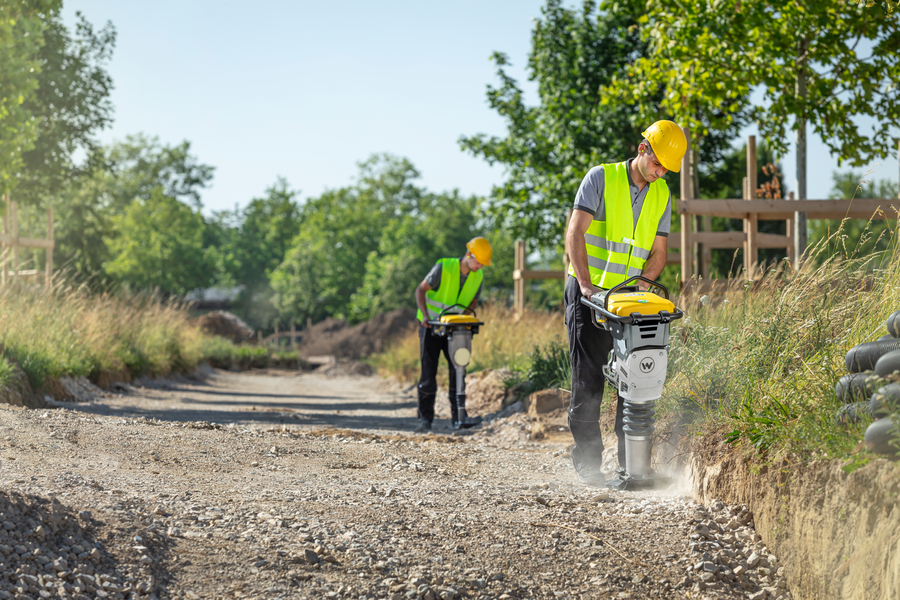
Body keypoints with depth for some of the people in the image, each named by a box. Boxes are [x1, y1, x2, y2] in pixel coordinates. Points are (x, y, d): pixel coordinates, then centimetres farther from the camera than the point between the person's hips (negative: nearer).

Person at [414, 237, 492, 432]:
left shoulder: (478, 277, -3)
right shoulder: (443, 268, -17)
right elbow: (420, 290, -11)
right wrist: (425, 315, -24)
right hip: (432, 326, -4)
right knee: (429, 372, -5)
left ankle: (457, 417, -3)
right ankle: (425, 418, -1)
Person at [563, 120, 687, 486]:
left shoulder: (662, 195, 7)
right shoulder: (601, 178, -8)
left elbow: (658, 252, 6)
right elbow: (575, 233, -16)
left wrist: (641, 286, -13)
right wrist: (586, 284, -26)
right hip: (589, 293, -4)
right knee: (589, 378, -5)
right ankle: (587, 460, 2)